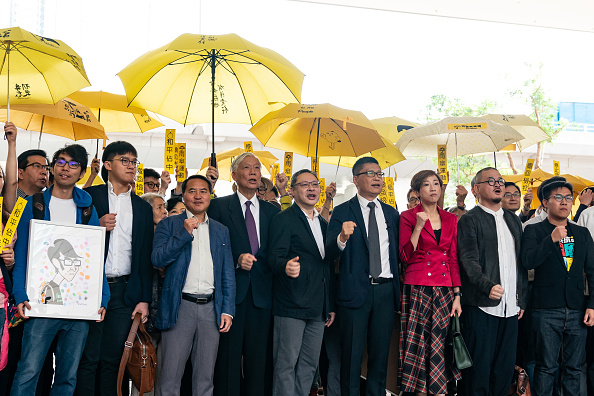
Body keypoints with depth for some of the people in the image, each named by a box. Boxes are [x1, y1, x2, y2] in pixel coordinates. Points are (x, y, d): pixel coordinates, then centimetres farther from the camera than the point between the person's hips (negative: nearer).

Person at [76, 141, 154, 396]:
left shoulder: (143, 208, 14)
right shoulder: (89, 197, 5)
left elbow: (146, 256, 10)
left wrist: (145, 299, 4)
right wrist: (97, 227, -14)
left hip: (124, 291, 3)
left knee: (112, 359, 6)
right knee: (88, 358, -2)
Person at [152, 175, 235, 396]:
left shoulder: (221, 231, 15)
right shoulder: (168, 225, 6)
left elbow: (228, 274, 12)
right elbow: (157, 259, -8)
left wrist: (228, 310, 3)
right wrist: (185, 233, -14)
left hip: (211, 308, 3)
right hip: (180, 307, -3)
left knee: (205, 377, 8)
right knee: (171, 376, -1)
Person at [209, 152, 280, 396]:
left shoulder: (271, 211, 14)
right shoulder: (219, 206, 4)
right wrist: (236, 260, -15)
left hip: (262, 293, 3)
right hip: (231, 290, -3)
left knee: (258, 357, 7)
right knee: (229, 355, 0)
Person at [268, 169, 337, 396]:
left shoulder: (323, 224, 18)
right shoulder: (283, 220, -4)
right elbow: (274, 257, -14)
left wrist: (330, 305, 18)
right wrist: (286, 266, -38)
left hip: (318, 309, 7)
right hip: (291, 307, -7)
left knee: (309, 366, 11)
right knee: (286, 364, -4)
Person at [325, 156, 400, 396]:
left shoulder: (391, 213, 12)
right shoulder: (342, 212, -2)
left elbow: (397, 252, 15)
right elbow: (329, 250, -13)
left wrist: (397, 288, 5)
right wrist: (342, 237, -34)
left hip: (386, 290, 4)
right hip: (355, 291, -4)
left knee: (380, 353, 11)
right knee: (352, 354, 3)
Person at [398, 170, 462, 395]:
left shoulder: (450, 219, 12)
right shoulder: (408, 217, 1)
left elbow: (454, 259, 10)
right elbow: (405, 257, -7)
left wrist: (457, 294, 4)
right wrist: (419, 227, -15)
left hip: (445, 290, 3)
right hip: (418, 289, -3)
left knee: (439, 345, 2)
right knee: (419, 345, -1)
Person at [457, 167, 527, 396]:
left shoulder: (514, 220, 18)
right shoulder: (469, 220, -2)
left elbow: (521, 263, 20)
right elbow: (469, 260, -13)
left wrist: (522, 299, 14)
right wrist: (488, 286, -29)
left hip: (510, 308, 6)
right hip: (481, 307, -6)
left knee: (505, 368, 9)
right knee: (478, 368, -3)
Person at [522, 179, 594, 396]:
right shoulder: (534, 231, 3)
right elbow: (528, 261, -13)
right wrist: (552, 239, -22)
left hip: (577, 311, 4)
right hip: (546, 310, -3)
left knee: (573, 368, 8)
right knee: (547, 367, 0)